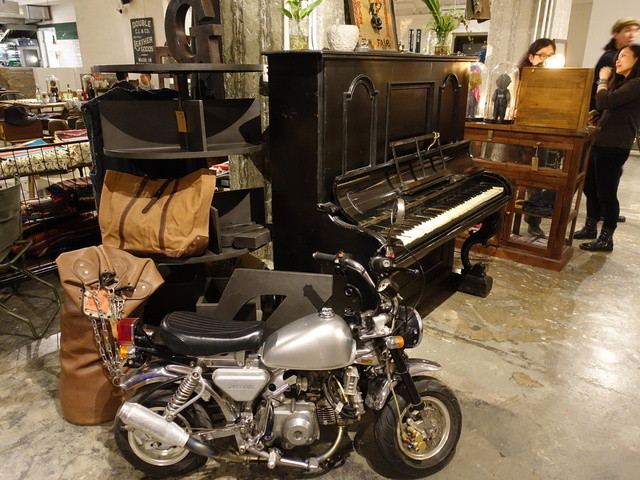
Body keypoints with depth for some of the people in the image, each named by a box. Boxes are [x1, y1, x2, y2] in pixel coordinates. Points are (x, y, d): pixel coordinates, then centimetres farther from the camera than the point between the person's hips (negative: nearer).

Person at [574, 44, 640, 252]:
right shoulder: (621, 82, 21)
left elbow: (605, 102, -21)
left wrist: (603, 80, -5)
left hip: (614, 147, -10)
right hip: (601, 142, 10)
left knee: (606, 192, -5)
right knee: (590, 188, 16)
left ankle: (606, 239, 5)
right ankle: (590, 228, 30)